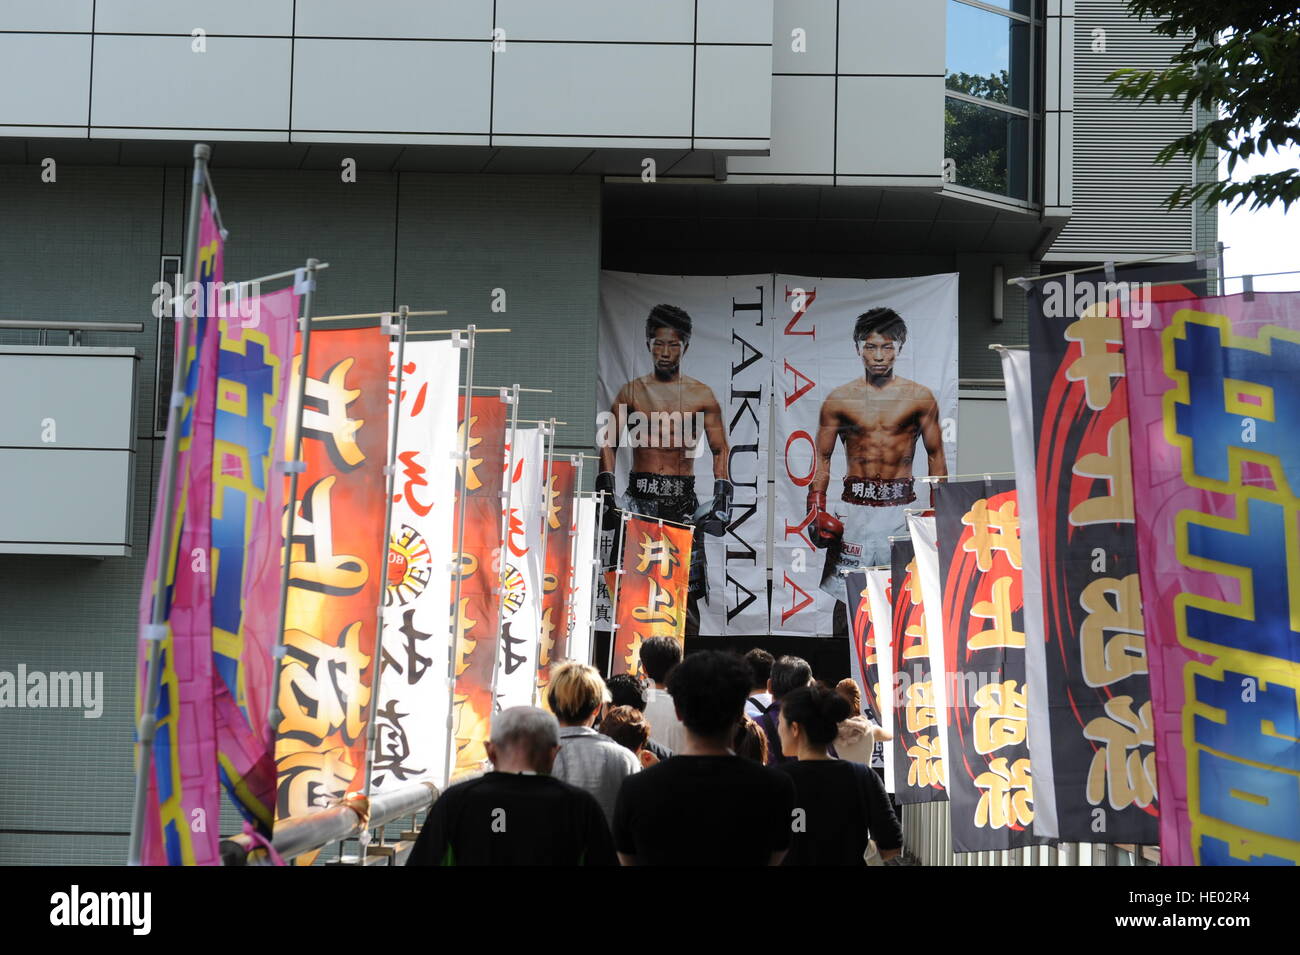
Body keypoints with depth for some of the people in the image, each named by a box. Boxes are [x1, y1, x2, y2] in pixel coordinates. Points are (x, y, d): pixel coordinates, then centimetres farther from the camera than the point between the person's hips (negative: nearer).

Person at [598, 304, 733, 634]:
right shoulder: (632, 392, 8)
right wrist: (606, 491, -2)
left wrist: (722, 495, -3)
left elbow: (720, 450, 9)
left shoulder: (702, 396, 6)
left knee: (686, 593, -4)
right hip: (639, 496, 0)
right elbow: (608, 443, 10)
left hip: (683, 499, 0)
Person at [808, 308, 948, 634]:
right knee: (845, 596, 0)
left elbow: (936, 457, 9)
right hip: (854, 508, 0)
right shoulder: (840, 400, 5)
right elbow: (822, 458, 9)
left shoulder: (920, 398, 4)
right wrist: (817, 509, -2)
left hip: (901, 508, 0)